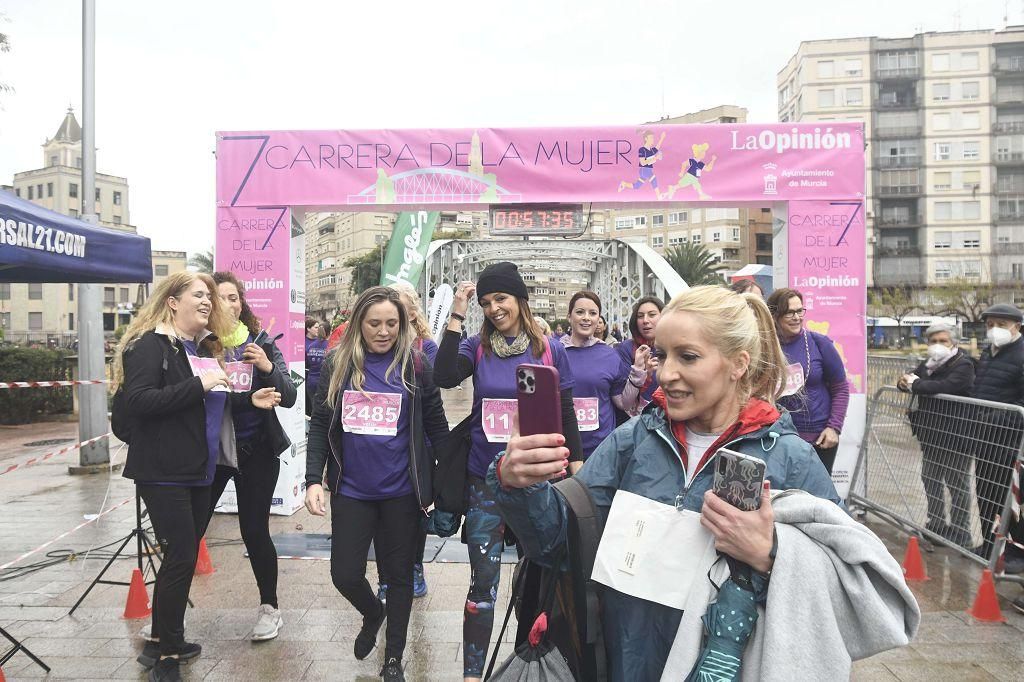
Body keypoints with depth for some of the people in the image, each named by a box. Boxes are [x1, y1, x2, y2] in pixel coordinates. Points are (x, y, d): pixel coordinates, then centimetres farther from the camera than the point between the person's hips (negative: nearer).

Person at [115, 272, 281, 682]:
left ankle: (161, 644, 29)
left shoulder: (204, 347, 14)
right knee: (181, 556, -7)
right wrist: (197, 385, -25)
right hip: (164, 474, -8)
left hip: (199, 471, 8)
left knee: (183, 555, 14)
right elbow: (137, 402, -23)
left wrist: (250, 399, 5)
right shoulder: (149, 345, -11)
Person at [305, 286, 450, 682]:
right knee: (345, 574, 6)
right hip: (351, 490, 2)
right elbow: (320, 425, 4)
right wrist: (313, 479, -4)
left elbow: (437, 427, -1)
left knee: (399, 573, 12)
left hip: (401, 491, -1)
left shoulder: (416, 365, -5)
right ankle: (373, 613, 41)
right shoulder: (338, 363, 0)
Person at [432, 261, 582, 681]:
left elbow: (565, 412, 4)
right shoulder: (477, 346, -1)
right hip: (486, 478, 0)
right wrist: (457, 316, -18)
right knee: (484, 582, 3)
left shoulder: (549, 349, -1)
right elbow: (445, 378, -20)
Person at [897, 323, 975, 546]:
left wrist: (914, 384, -18)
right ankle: (936, 524, 33)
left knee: (957, 485, 3)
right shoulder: (927, 365, 11)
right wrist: (905, 382, -12)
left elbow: (944, 386, -30)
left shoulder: (963, 365, -14)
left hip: (955, 436, -8)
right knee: (930, 480, 18)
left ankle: (960, 533, 15)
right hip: (930, 434, 8)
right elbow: (910, 378, 13)